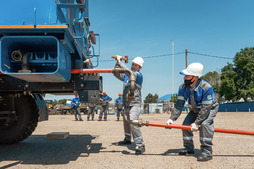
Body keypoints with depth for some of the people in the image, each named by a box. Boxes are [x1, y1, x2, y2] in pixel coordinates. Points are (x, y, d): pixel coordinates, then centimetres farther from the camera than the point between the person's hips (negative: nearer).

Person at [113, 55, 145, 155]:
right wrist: (117, 63, 2)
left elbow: (129, 72, -24)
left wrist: (120, 62, -21)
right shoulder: (127, 76, 15)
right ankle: (127, 139, 42)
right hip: (127, 104, 9)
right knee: (126, 122, 22)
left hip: (135, 103, -9)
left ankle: (140, 145, -21)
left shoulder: (139, 75, -8)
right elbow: (117, 74, 17)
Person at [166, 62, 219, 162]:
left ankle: (207, 151, -21)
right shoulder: (183, 88, -19)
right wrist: (172, 118, -27)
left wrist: (196, 123, -35)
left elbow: (205, 108, -34)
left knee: (205, 124, -29)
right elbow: (179, 104, -16)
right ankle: (189, 148, 15)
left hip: (210, 108, -6)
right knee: (186, 124, -3)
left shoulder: (206, 88, -36)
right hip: (195, 109, 6)